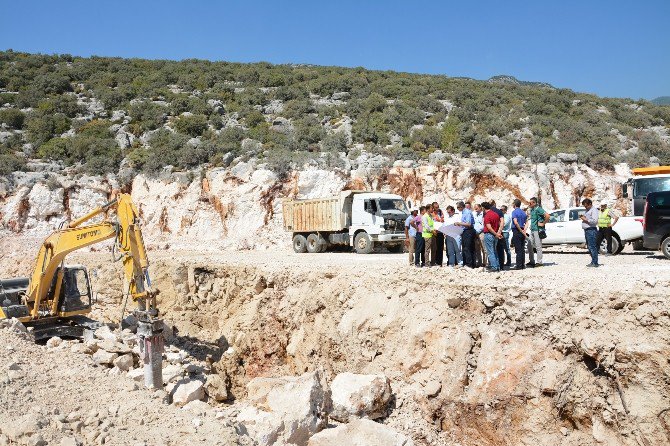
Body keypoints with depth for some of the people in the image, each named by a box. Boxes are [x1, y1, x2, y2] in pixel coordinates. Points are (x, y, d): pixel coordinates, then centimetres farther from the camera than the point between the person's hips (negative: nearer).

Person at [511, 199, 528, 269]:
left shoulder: (514, 212, -9)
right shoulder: (523, 213, 14)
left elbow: (515, 222, -20)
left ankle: (518, 265, -5)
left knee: (518, 250, -6)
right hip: (522, 232, 7)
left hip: (517, 231, -7)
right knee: (522, 249, 11)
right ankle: (522, 264, 13)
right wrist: (524, 230, -4)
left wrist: (522, 231, -15)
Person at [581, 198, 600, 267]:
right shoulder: (587, 210, 22)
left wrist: (585, 219, -15)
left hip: (591, 230, -10)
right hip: (586, 230, 10)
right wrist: (582, 217, 12)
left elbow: (594, 221, -19)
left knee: (592, 247, -11)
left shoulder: (594, 210, -8)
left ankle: (595, 263, -10)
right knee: (589, 247, 10)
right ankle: (593, 262, 14)